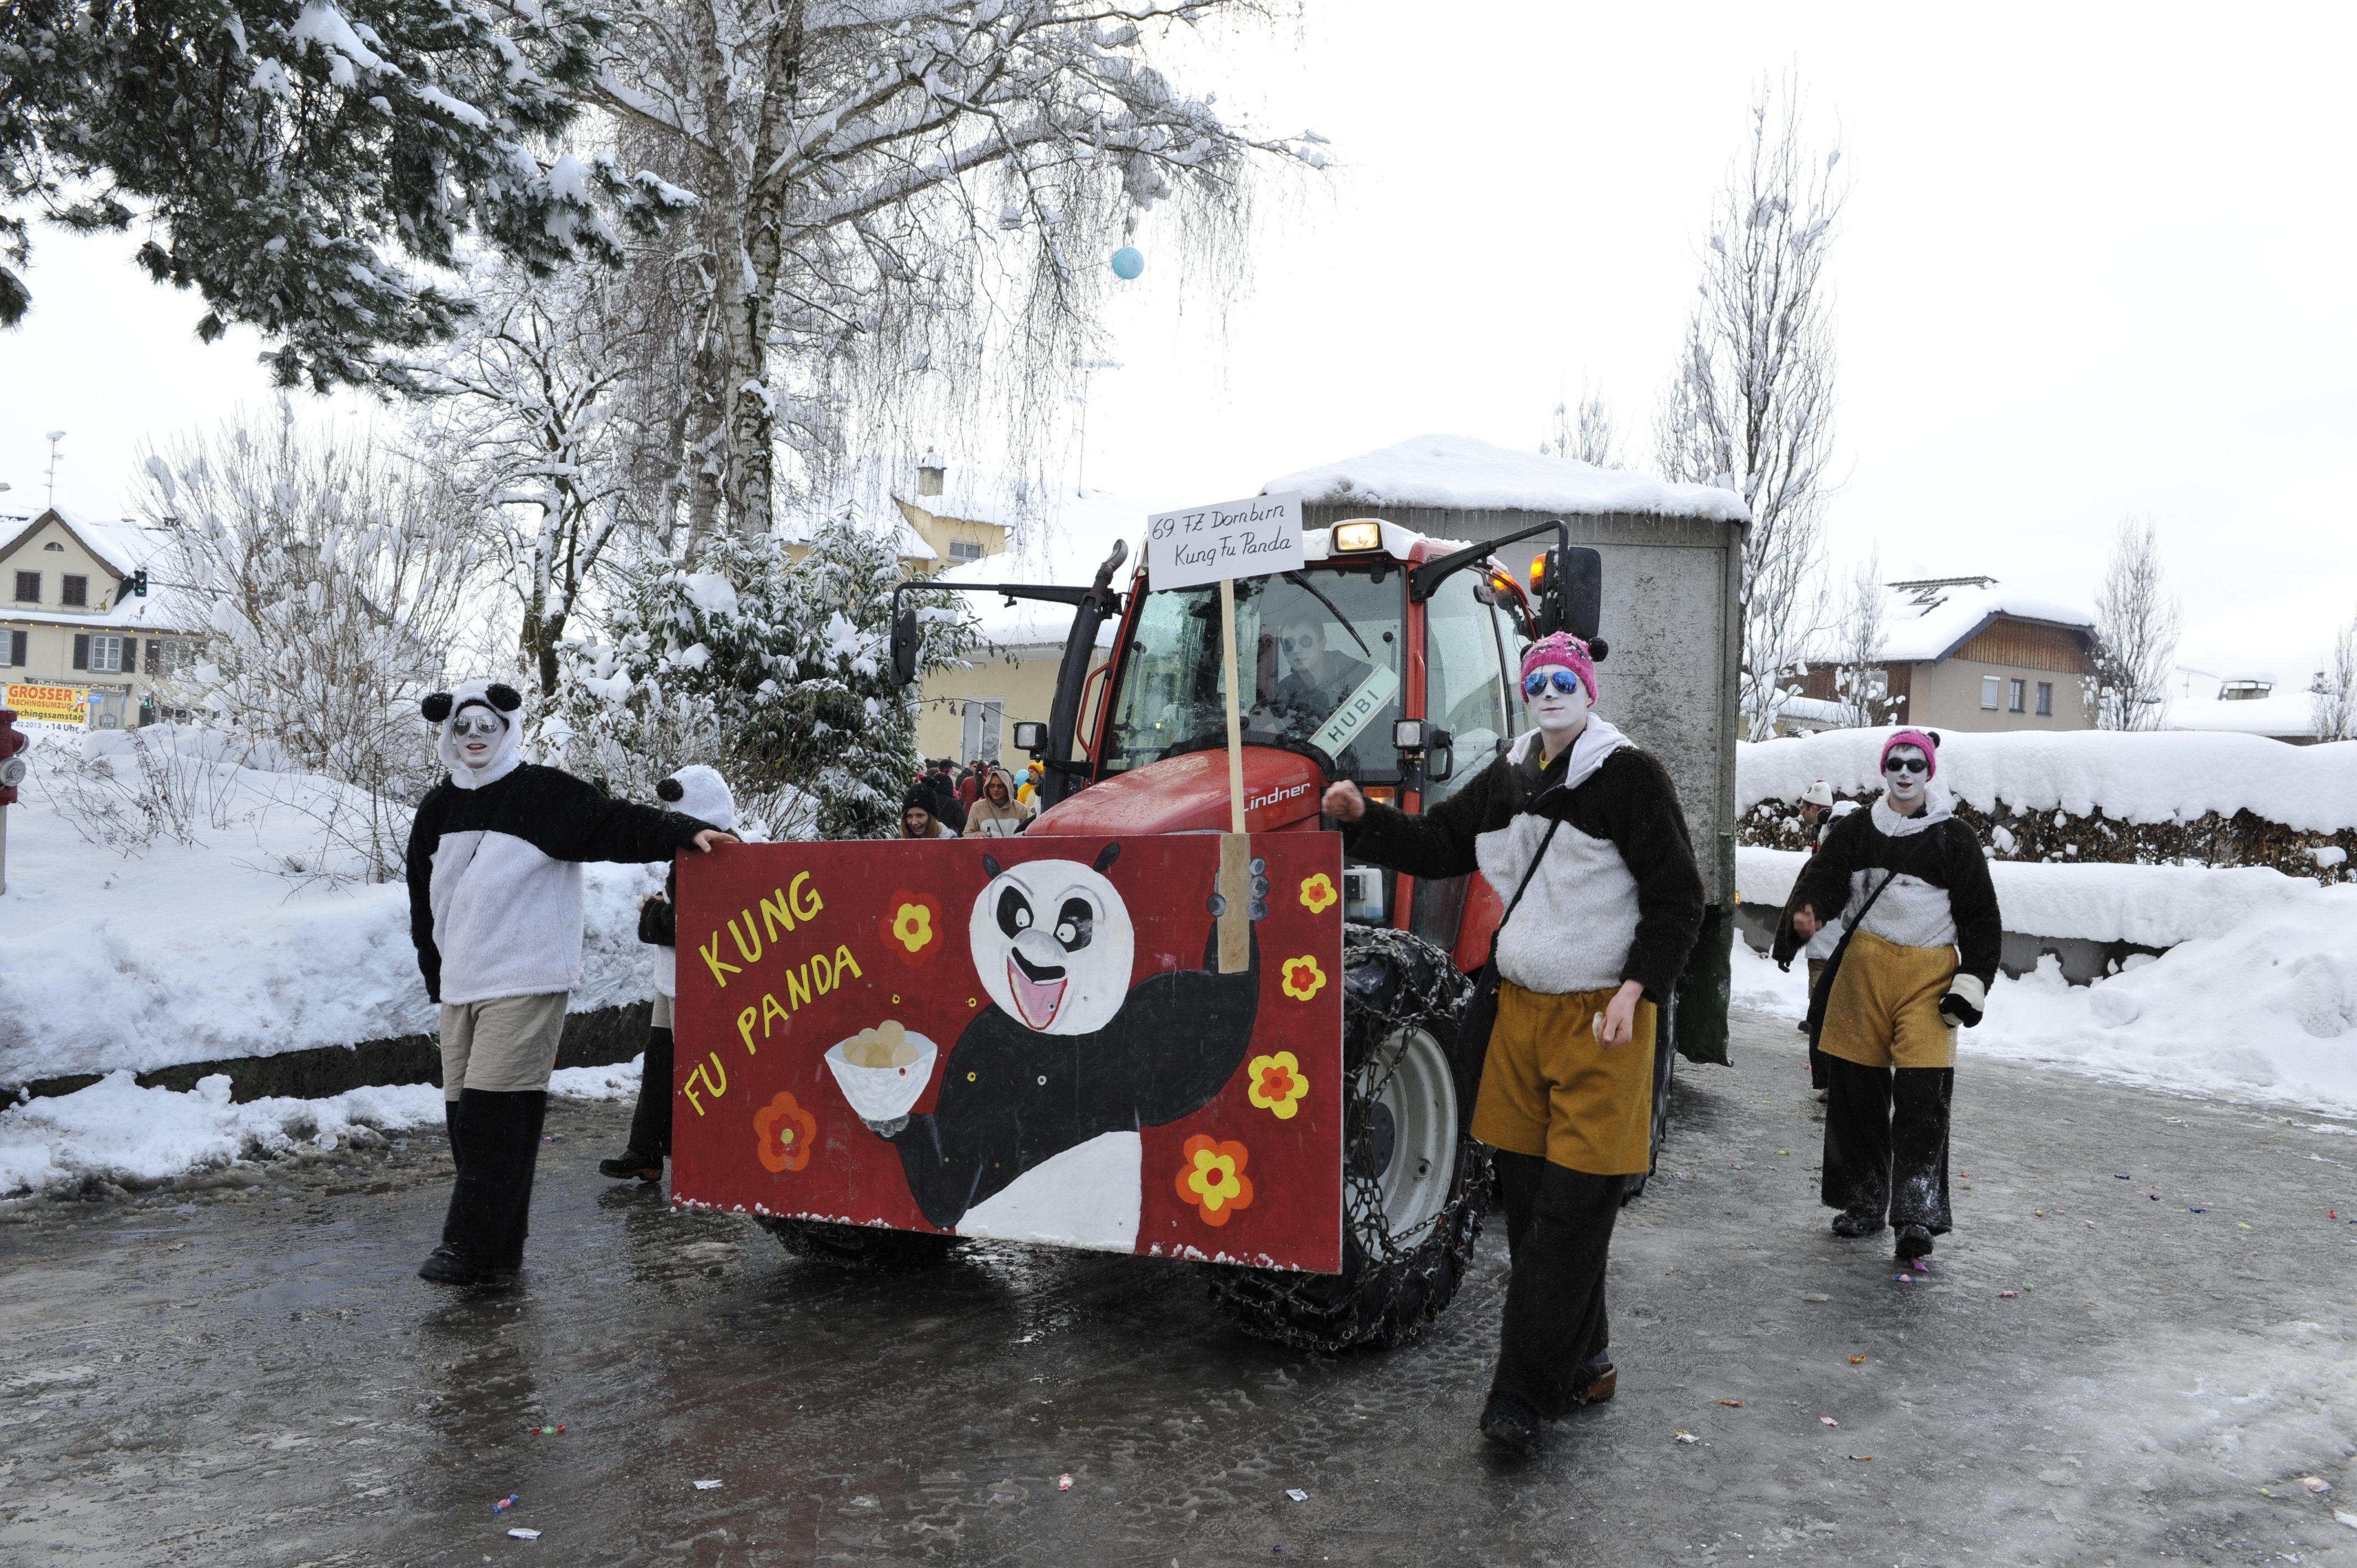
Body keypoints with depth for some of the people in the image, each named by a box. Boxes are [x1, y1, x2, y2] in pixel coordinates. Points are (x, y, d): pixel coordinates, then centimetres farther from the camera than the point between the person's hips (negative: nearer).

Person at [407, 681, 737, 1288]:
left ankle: (473, 1249, -7)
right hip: (460, 988, 7)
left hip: (524, 985, -7)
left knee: (496, 1117, -12)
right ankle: (495, 1249, 16)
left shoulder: (546, 795, -4)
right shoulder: (436, 810, 15)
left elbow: (619, 824, -13)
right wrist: (437, 977, 20)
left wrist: (684, 832, -28)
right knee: (467, 1118, 7)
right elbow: (423, 903, 23)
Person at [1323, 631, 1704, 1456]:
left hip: (1602, 1017, -6)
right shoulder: (1505, 781, 12)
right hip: (1522, 1009, 6)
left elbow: (1677, 896, -8)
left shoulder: (1628, 776, -7)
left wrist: (1636, 990, -17)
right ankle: (1581, 1363, 25)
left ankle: (1525, 1394, 0)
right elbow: (1436, 845, 15)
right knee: (1528, 1195, 9)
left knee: (1571, 1208, -5)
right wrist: (1363, 819, -2)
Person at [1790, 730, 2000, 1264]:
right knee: (1855, 1087, 6)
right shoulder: (1856, 829, 11)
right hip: (1863, 965, 3)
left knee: (1922, 1094, -12)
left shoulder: (1954, 839, 5)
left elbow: (1982, 919, 6)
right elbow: (1826, 875, -1)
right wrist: (1813, 910, -25)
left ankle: (1918, 1215, -8)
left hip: (1928, 973, -2)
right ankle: (1864, 1203, 19)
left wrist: (1972, 983, -3)